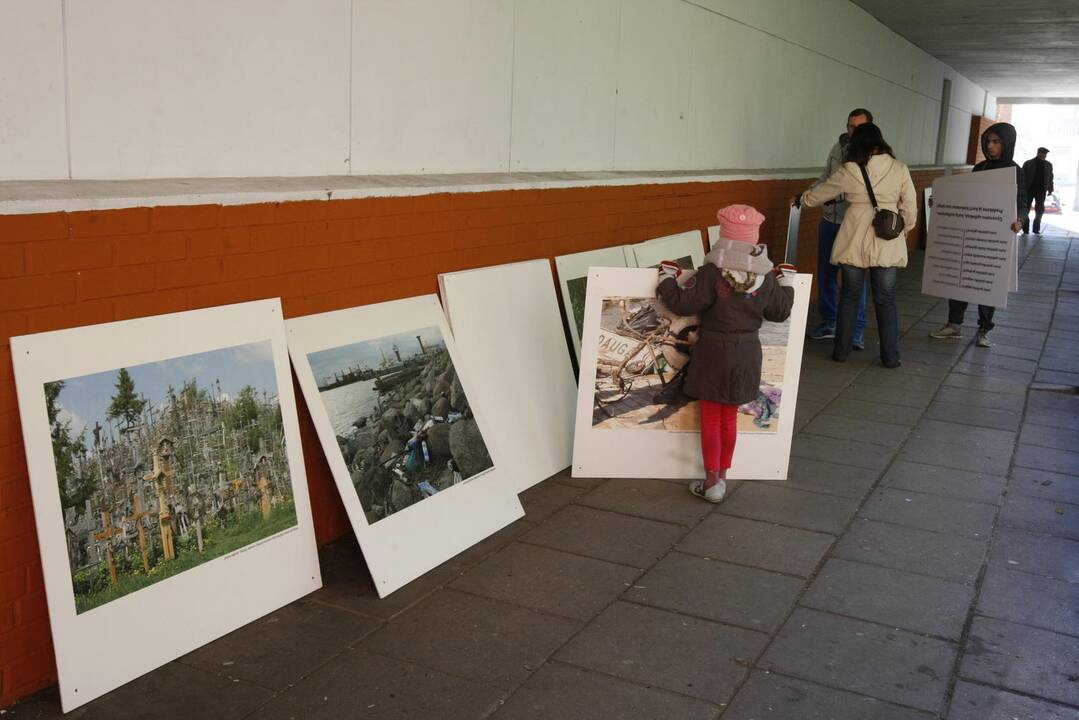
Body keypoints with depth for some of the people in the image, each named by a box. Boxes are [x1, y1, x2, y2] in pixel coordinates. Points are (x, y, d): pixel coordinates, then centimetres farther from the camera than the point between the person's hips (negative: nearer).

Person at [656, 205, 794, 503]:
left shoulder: (712, 273, -19)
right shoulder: (766, 277, -5)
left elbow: (684, 304, -16)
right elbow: (780, 312, 7)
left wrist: (667, 277, 0)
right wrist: (786, 284, 24)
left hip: (714, 351, -4)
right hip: (747, 352, 4)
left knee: (711, 418, 7)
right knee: (730, 418, 17)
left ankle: (712, 482, 11)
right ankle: (722, 477, 27)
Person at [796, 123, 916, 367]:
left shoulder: (849, 171, -3)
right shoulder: (899, 169, -1)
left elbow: (820, 193, 10)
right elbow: (910, 207, 2)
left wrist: (800, 199, 29)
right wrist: (904, 229, 20)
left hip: (855, 241, -1)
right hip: (887, 244, 1)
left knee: (849, 295, 12)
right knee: (885, 299, 8)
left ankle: (841, 350, 18)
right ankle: (890, 356, 10)